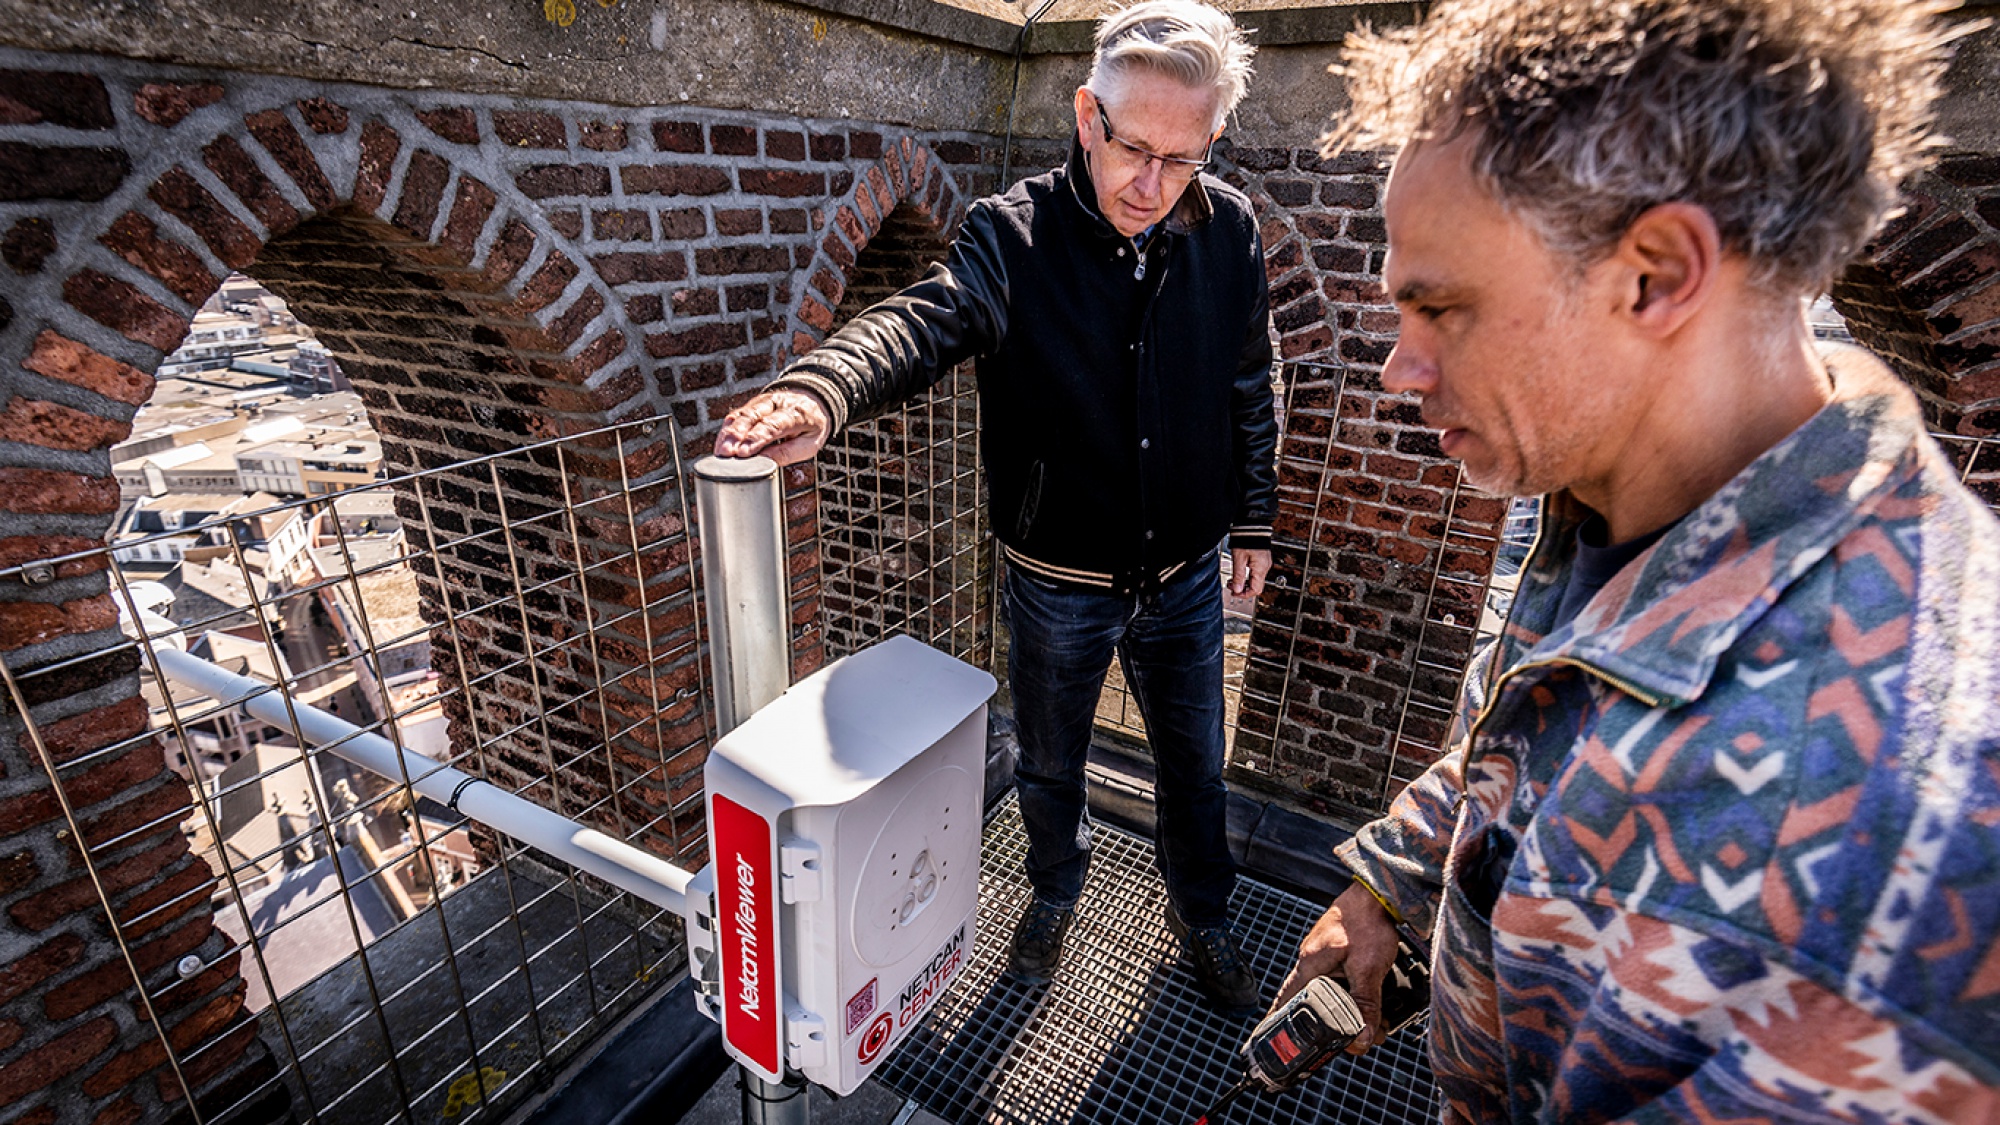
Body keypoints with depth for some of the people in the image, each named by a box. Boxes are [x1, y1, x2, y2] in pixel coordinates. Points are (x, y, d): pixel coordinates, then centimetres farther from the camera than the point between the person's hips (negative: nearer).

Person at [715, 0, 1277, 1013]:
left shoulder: (1228, 230, -5)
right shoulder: (1013, 236, -16)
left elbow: (1250, 391, 5)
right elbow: (921, 322, -35)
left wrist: (1252, 520, 9)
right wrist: (821, 391, -56)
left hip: (1185, 577, 2)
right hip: (1057, 582, -2)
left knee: (1194, 764, 20)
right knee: (1049, 764, 20)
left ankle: (1200, 914, 50)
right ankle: (1055, 891, 53)